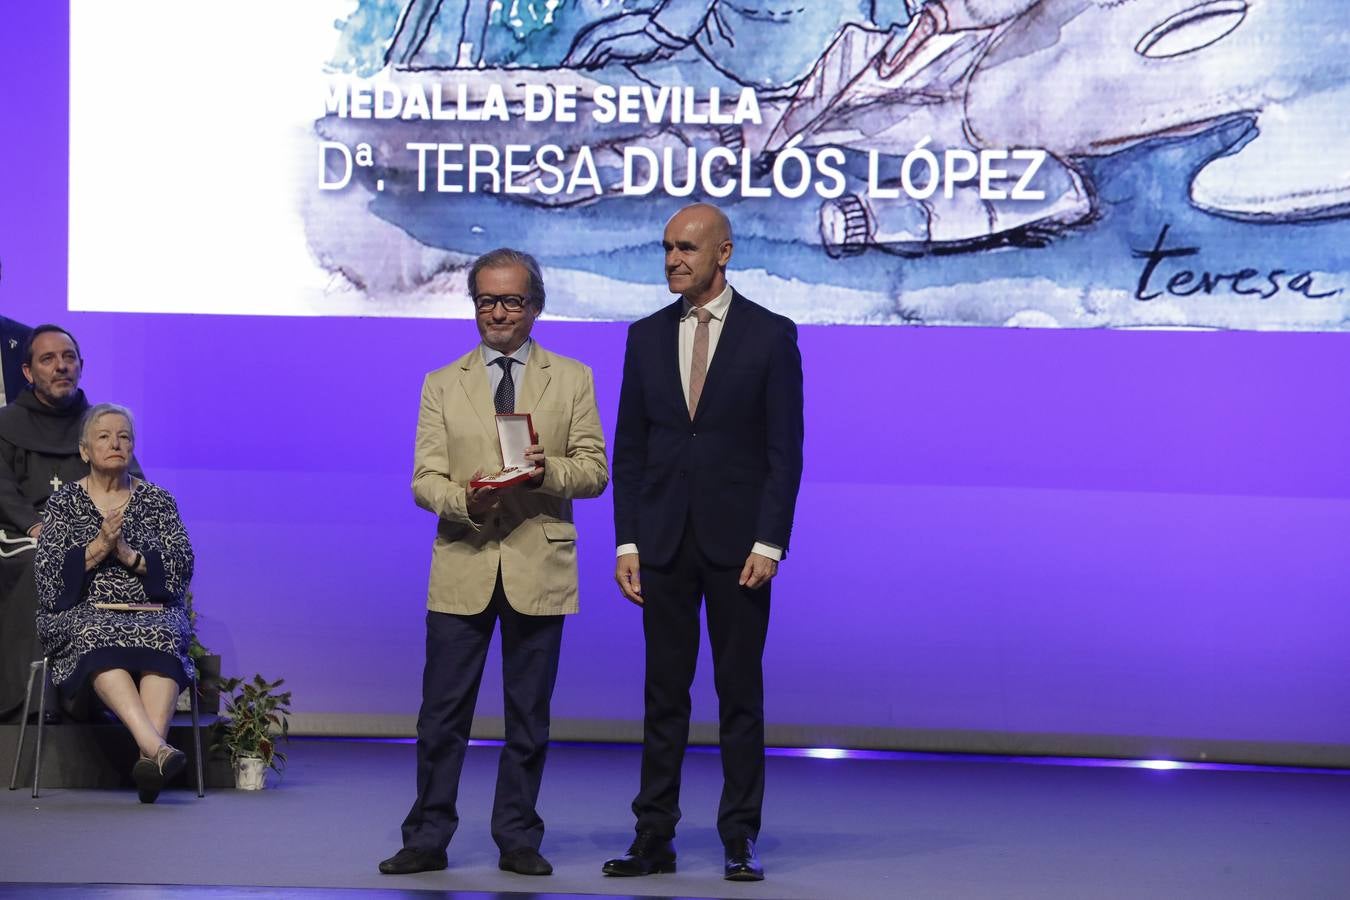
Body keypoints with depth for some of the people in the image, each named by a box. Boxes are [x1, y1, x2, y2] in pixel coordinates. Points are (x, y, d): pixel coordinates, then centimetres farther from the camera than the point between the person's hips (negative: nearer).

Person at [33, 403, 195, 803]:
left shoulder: (157, 500, 15)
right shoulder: (64, 501, 12)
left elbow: (182, 566, 5)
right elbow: (47, 572, 3)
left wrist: (130, 556, -9)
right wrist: (98, 548, -10)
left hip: (152, 611, 1)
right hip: (83, 612, -1)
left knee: (163, 637, -35)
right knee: (98, 638, -37)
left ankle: (149, 753, -52)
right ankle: (155, 746, -54)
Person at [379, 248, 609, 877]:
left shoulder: (572, 380, 9)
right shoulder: (442, 385, 11)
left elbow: (595, 470, 4)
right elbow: (424, 480, 3)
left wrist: (548, 471, -17)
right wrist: (465, 500, -19)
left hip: (540, 567, 0)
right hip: (462, 567, 0)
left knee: (528, 717, 5)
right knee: (442, 713, 0)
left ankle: (518, 840, 14)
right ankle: (427, 839, 8)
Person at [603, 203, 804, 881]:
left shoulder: (770, 335, -1)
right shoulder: (646, 337, 9)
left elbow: (785, 449, -4)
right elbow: (629, 448, 9)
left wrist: (768, 543, -11)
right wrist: (627, 542, 2)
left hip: (737, 542, -3)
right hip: (663, 541, 3)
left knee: (739, 693, 2)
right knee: (664, 693, 5)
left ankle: (740, 840, 8)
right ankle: (654, 838, 8)